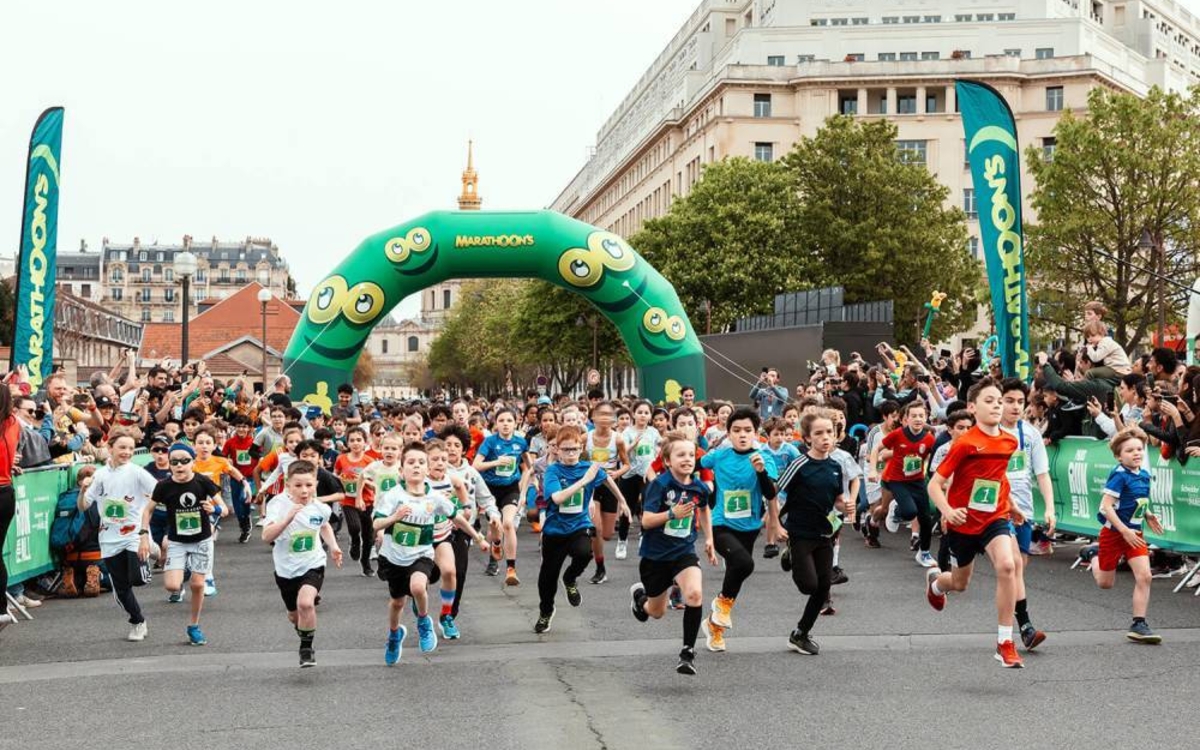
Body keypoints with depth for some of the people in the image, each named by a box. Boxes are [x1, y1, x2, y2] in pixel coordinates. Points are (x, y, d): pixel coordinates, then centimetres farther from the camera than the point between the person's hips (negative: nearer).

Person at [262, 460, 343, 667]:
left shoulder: (320, 508, -9)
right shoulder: (279, 504, -19)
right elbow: (266, 536, -32)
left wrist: (333, 547, 6)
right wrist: (288, 518, -43)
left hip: (313, 565, -1)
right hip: (286, 569, 1)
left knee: (305, 603, -27)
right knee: (294, 615, 18)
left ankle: (307, 648, -5)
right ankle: (303, 627, 55)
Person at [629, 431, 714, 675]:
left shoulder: (699, 488, -5)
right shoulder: (659, 485, -19)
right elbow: (646, 520, -23)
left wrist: (709, 539, 20)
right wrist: (672, 513, -37)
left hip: (684, 552, 2)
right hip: (655, 554, -2)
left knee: (695, 594, -27)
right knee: (656, 612, 16)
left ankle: (688, 652, -13)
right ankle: (639, 594, 54)